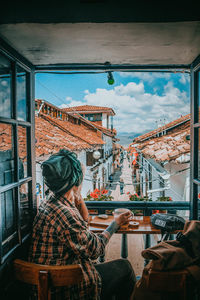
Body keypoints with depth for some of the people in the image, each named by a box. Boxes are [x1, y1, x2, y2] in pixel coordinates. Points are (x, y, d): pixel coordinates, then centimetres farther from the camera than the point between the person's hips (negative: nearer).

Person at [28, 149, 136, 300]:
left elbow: (84, 221, 10)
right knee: (124, 266, 6)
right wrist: (116, 223, -6)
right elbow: (95, 249, -19)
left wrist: (78, 197, -3)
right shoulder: (64, 214, -31)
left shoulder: (49, 202, -1)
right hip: (64, 287, -8)